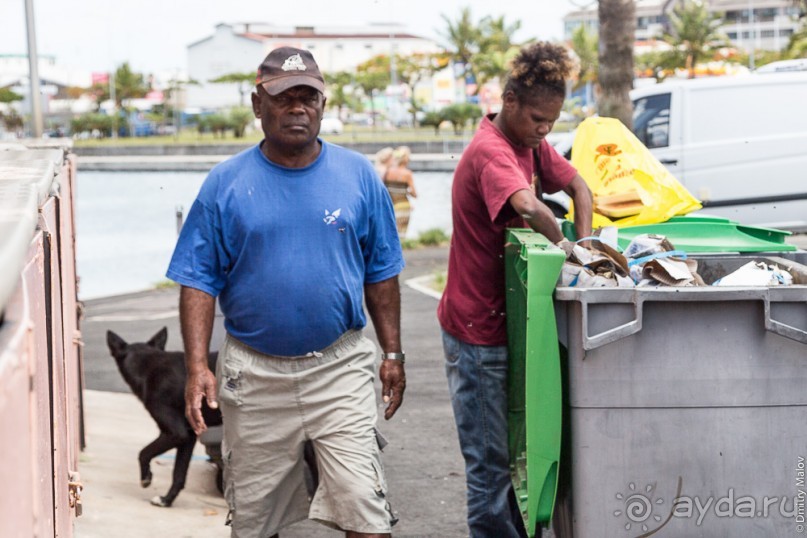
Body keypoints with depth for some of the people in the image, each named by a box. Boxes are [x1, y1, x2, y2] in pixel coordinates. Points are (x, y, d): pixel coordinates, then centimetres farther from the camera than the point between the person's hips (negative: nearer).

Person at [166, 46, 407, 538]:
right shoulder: (226, 184, -1)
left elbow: (381, 274, 9)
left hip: (340, 367, 0)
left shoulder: (358, 176, 2)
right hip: (254, 372, 1)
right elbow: (199, 282, -1)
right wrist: (197, 367, -10)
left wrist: (393, 354, 6)